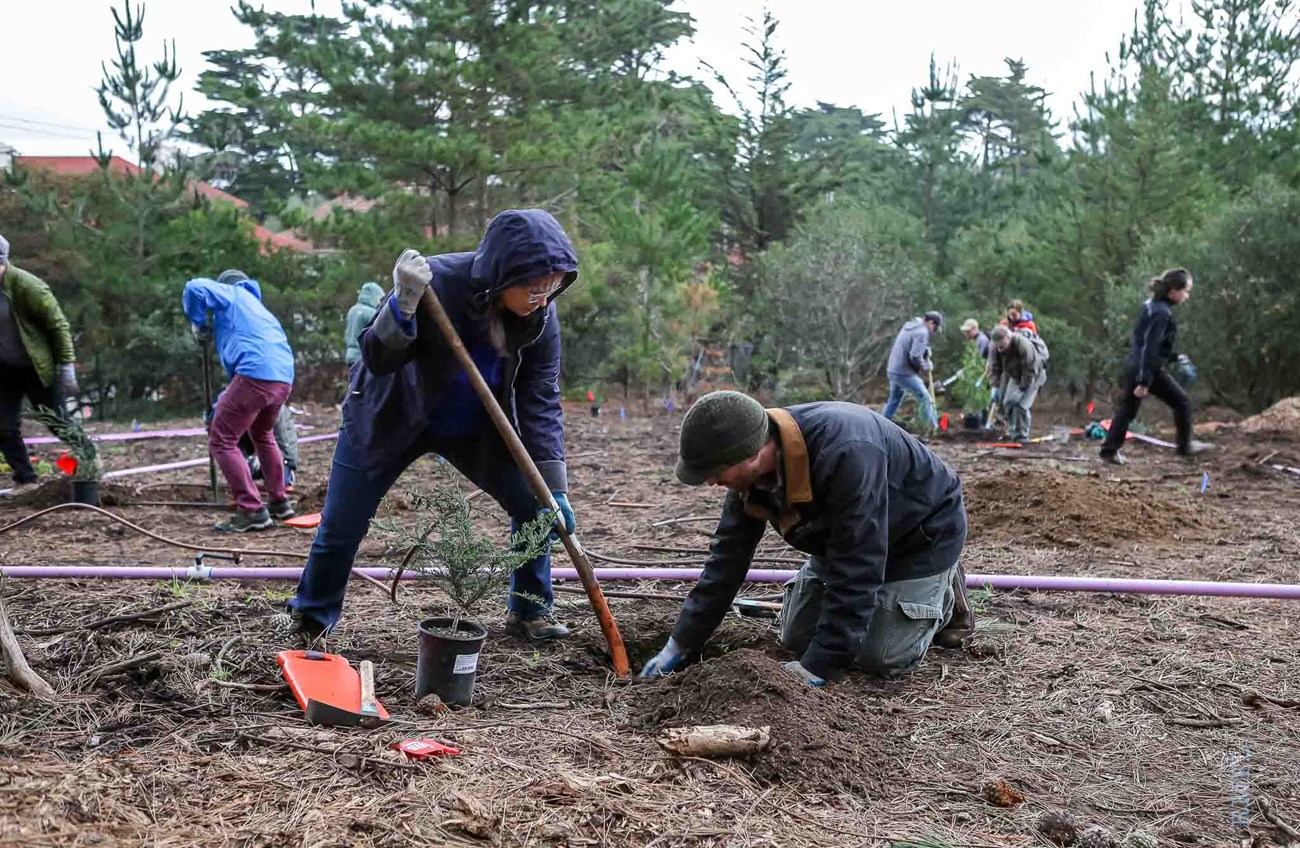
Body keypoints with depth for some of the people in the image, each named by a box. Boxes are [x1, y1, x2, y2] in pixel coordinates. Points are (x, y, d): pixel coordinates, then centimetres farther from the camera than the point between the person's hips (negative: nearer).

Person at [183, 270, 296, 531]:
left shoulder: (231, 294, 15)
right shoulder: (258, 307, 36)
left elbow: (194, 287, -5)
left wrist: (199, 325, 12)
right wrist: (222, 403, 42)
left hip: (255, 373, -8)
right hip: (284, 378, 8)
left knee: (221, 441, -2)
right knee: (262, 435, 30)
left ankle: (252, 511, -7)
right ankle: (279, 502, 35)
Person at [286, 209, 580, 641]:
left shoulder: (541, 316, -20)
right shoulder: (437, 281, -33)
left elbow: (541, 402, -16)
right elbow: (377, 360, -29)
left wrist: (554, 489, -21)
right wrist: (402, 306, -49)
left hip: (476, 429, 4)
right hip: (391, 418, -3)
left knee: (534, 506, -3)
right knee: (341, 526, 0)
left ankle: (530, 611, 17)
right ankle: (309, 621, 25)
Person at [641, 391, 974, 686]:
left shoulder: (846, 453, -44)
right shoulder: (750, 470, -18)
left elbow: (855, 572, -39)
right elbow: (728, 554, -7)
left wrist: (816, 669, -34)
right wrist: (679, 645, -5)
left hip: (920, 535, -7)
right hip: (842, 540, 7)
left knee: (880, 659, -12)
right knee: (797, 639, 3)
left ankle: (944, 594, 14)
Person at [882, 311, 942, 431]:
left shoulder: (909, 326, 15)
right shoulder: (922, 332, -15)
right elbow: (915, 356, -23)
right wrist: (926, 366, -6)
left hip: (892, 370, 9)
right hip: (905, 373, -9)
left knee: (894, 399, 23)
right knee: (925, 398, -4)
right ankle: (934, 428, -4)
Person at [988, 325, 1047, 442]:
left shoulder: (1023, 345, -38)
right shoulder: (996, 348, -19)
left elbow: (1030, 370, -31)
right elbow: (994, 368, -12)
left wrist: (1022, 387, -25)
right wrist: (995, 388, -20)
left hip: (1034, 376, -6)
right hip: (1015, 375, 6)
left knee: (1021, 404, -17)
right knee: (1008, 403, 3)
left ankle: (1021, 436, -7)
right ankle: (1012, 432, 20)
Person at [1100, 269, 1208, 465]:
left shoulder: (1151, 306, 10)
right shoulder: (1162, 313, -19)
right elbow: (1150, 348, -23)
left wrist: (1174, 357, 26)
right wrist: (1144, 381, -24)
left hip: (1133, 365, 9)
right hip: (1150, 368, -9)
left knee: (1127, 408, 12)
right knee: (1182, 401, 9)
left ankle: (1110, 450, 11)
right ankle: (1185, 445, 19)